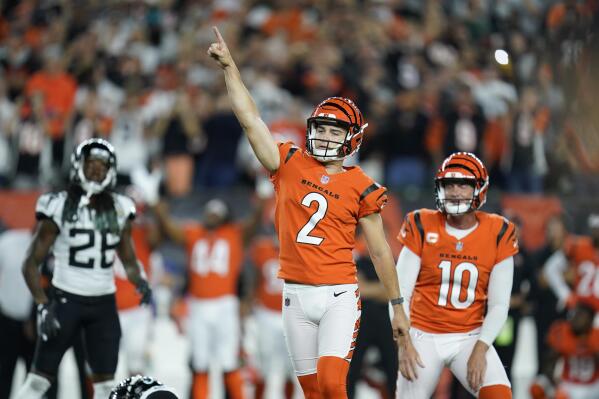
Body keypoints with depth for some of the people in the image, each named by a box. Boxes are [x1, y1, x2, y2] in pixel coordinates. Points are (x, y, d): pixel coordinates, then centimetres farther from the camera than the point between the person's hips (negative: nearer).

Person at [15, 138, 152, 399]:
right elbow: (31, 263, -6)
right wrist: (43, 306, -16)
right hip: (66, 300, -4)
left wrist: (139, 282, -6)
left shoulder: (119, 210, 4)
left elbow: (128, 260, 15)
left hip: (104, 303, 4)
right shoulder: (59, 208, -9)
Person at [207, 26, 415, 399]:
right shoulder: (289, 165, 5)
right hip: (296, 296, 3)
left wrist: (398, 307, 6)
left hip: (339, 297, -3)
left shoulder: (361, 187, 0)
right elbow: (250, 119, 0)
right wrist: (229, 67, -6)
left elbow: (380, 249, 5)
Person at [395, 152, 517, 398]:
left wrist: (480, 349, -13)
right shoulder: (422, 227, -5)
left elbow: (499, 305, -1)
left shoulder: (498, 234, -3)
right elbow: (400, 294, -4)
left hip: (469, 338, 0)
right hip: (424, 336, 0)